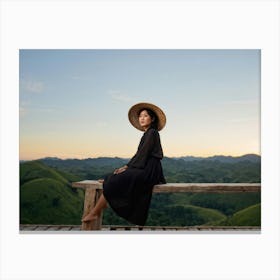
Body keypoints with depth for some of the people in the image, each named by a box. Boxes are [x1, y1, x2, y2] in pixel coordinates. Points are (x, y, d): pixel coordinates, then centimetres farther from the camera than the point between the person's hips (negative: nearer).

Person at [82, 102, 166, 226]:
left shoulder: (152, 132, -7)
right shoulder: (147, 134, 20)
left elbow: (143, 153, -14)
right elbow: (139, 155, 16)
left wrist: (128, 167, -11)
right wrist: (127, 166, 5)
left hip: (147, 171, -9)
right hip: (144, 170, 9)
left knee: (113, 181, -14)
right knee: (113, 179, 5)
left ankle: (95, 212, -4)